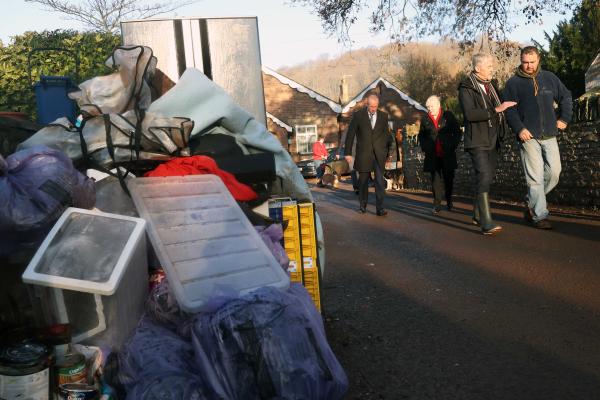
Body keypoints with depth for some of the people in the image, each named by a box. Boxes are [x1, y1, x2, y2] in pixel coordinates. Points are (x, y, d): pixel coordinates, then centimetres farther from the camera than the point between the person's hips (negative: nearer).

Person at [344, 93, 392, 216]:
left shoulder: (383, 116, 5)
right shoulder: (358, 115, -1)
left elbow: (386, 135, 14)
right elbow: (350, 134, 0)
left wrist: (387, 153, 14)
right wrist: (348, 153, -3)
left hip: (379, 154, 1)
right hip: (363, 153, -1)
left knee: (380, 181, -8)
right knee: (363, 180, 9)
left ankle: (380, 208, -6)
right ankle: (362, 206, 26)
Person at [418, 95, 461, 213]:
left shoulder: (448, 116, 3)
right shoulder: (425, 119, 6)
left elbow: (457, 132, 6)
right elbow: (421, 136, 15)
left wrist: (453, 145, -3)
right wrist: (425, 148, 3)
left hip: (448, 155, 0)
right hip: (433, 156, 0)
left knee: (448, 178, 8)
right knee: (436, 179, -3)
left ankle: (449, 201, 26)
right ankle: (437, 204, -1)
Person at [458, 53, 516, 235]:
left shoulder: (493, 85, 15)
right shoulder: (466, 88, -9)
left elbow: (502, 106, 31)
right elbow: (470, 113, -24)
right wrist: (496, 110, -26)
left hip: (493, 141, 8)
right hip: (477, 141, -8)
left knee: (487, 178, 14)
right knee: (484, 177, -18)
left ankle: (478, 215, 28)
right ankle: (487, 224, -23)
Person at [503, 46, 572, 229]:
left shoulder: (549, 78, 11)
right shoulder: (513, 83, 1)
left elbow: (566, 97, 22)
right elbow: (509, 110, -3)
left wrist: (564, 118, 10)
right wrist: (519, 129, -15)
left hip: (549, 135, 4)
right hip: (528, 137, -4)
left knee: (554, 172, 0)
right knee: (535, 177, -6)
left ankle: (531, 202, 22)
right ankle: (539, 216, 2)